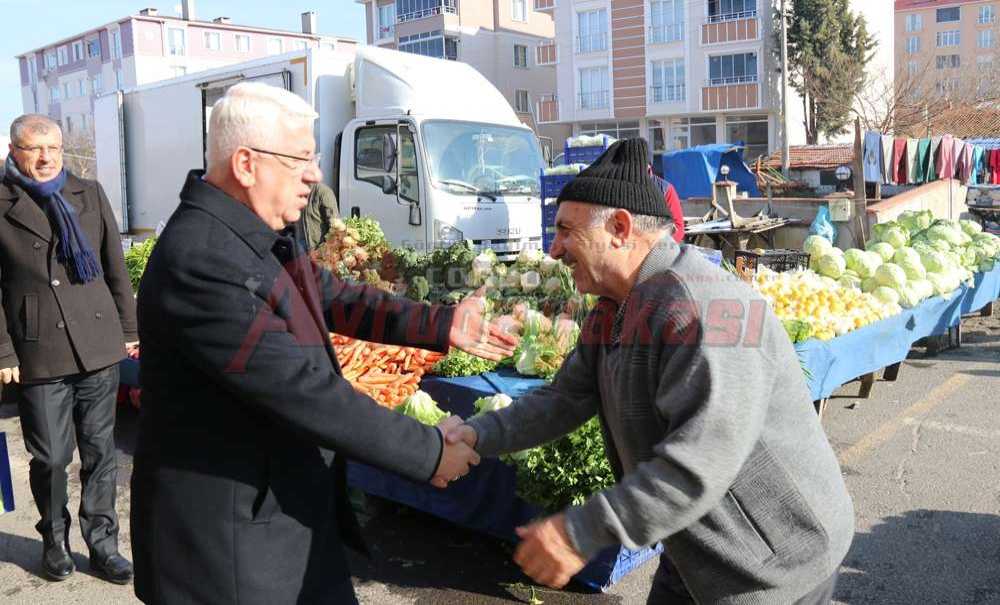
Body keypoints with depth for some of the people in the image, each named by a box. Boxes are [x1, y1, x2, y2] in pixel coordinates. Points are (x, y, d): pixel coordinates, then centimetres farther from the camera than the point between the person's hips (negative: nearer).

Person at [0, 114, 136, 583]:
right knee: (50, 458, 6)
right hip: (39, 354, -2)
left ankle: (102, 545, 23)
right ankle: (54, 540, 31)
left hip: (99, 347, 3)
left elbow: (116, 267, 10)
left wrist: (128, 328, 9)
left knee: (100, 453, 10)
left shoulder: (89, 194, 8)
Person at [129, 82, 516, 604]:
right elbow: (303, 390, -29)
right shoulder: (200, 262, -27)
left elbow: (333, 297, 14)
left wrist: (441, 325, 5)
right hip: (228, 537, -8)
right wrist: (428, 452, -21)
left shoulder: (264, 235, 2)